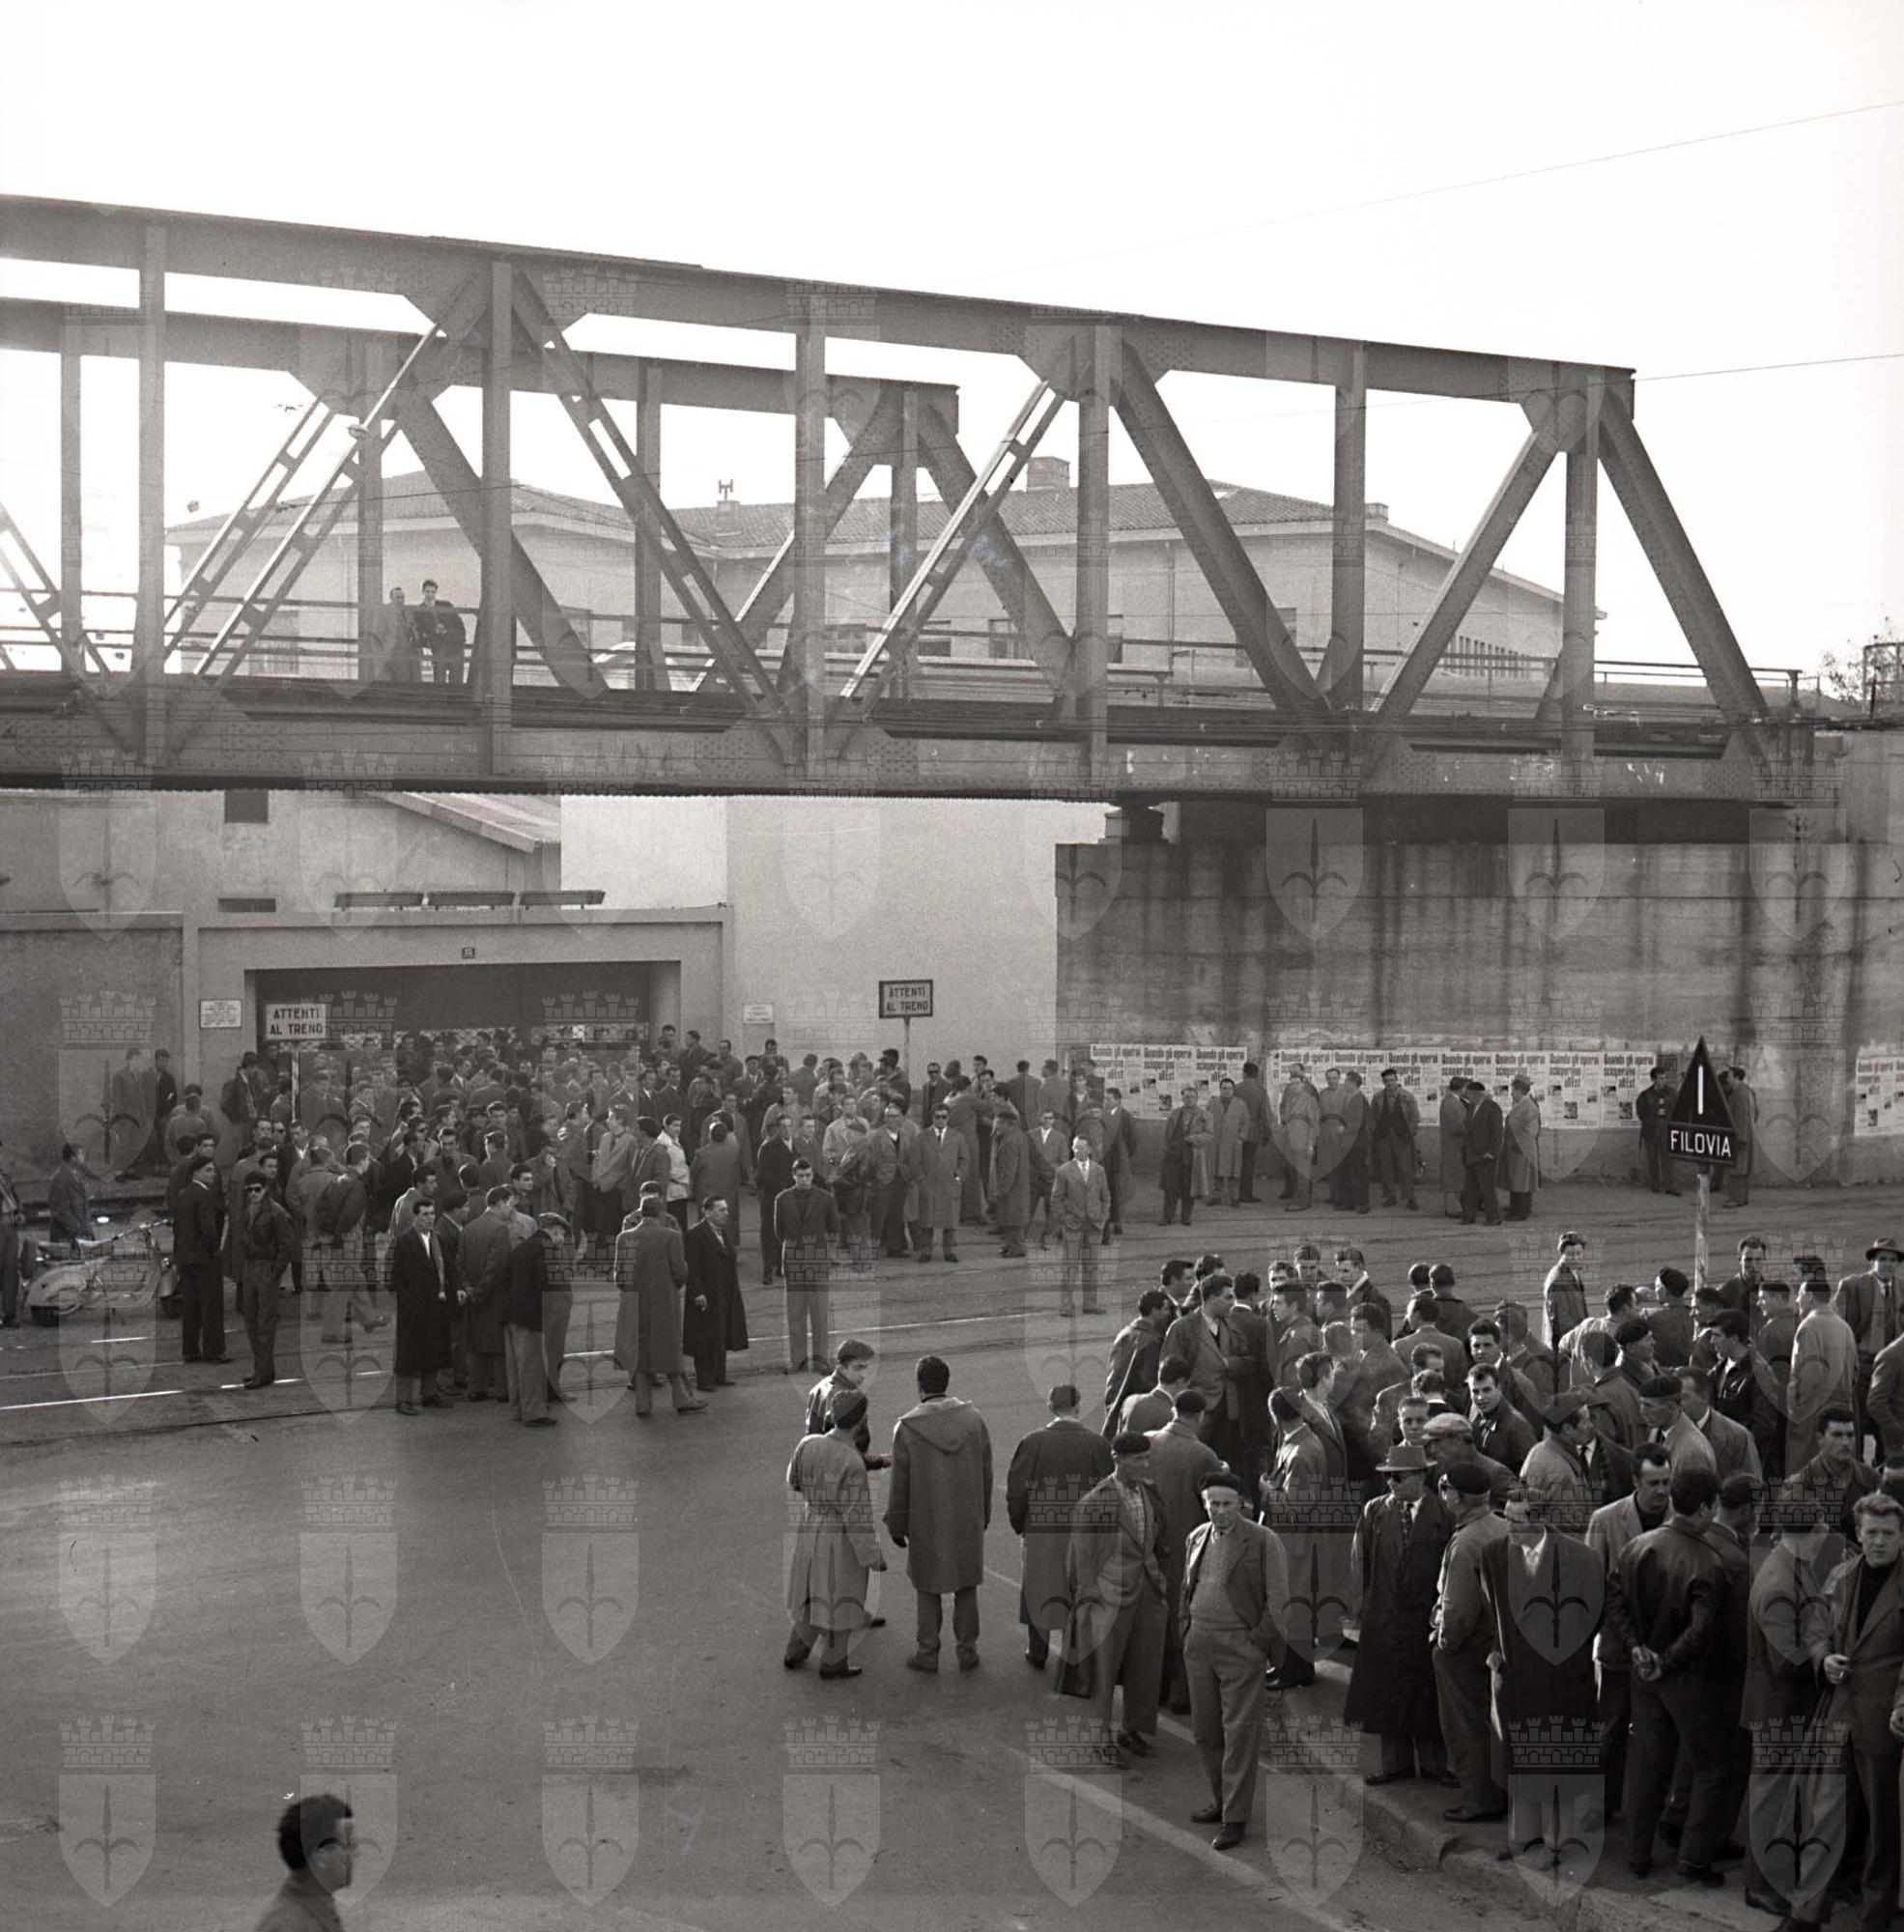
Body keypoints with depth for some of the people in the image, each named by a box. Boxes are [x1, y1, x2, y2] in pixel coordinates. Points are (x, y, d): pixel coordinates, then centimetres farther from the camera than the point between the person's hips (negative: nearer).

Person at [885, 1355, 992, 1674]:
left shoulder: (907, 1428, -14)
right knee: (966, 1586, 14)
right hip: (968, 1520, 2)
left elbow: (900, 1484, -8)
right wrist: (984, 1515, 15)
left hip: (927, 1522, -2)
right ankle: (967, 1650, 20)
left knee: (928, 1588, 12)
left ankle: (928, 1653, 17)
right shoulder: (973, 1419, -6)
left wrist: (896, 1526, 4)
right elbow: (986, 1473, 2)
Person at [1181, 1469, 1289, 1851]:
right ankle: (1222, 1801, 27)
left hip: (1240, 1647, -6)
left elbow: (1278, 1599, -6)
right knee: (1205, 1729, 11)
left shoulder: (1264, 1541, -7)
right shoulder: (1196, 1538, 11)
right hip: (1198, 1646, 6)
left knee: (1240, 1731, -5)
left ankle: (1236, 1819, -1)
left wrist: (1261, 1641, -11)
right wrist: (1186, 1628, 12)